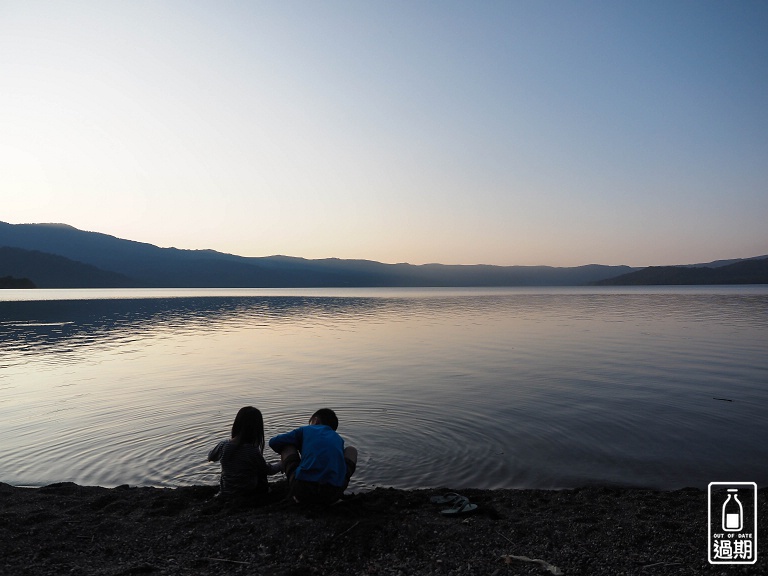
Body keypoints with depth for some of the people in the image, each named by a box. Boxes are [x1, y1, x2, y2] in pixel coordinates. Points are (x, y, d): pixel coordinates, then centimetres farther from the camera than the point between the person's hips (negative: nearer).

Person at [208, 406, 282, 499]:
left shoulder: (223, 445, -15)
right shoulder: (253, 452, -24)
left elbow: (211, 457, 9)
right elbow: (268, 470, -6)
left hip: (225, 493, 4)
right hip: (248, 494, -4)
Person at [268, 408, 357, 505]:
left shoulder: (305, 430, 19)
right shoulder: (338, 439, 26)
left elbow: (273, 442, 23)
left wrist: (284, 456, 43)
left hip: (303, 491, -2)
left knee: (287, 446, 25)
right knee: (351, 450, 29)